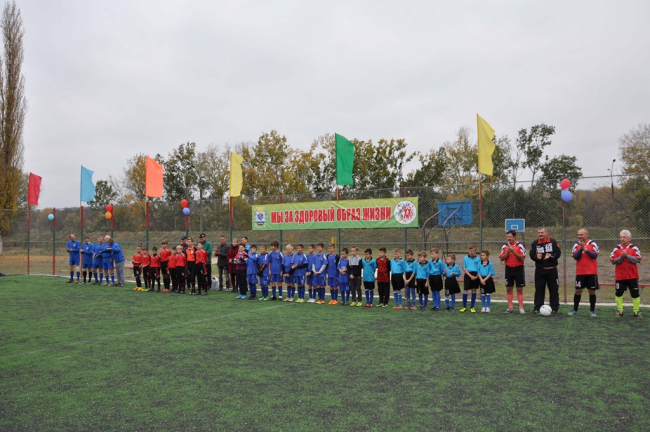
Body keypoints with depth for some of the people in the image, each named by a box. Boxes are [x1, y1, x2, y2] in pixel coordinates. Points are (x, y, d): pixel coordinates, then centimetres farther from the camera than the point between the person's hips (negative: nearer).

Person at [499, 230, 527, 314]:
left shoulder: (520, 246, -7)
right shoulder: (504, 246, 4)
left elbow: (522, 258, -14)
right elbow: (501, 258, 1)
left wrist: (513, 251, -23)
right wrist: (507, 252, -14)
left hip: (518, 269, -3)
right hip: (508, 269, 3)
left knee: (519, 289, 2)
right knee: (508, 289, 6)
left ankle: (521, 308, 8)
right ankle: (510, 307, 13)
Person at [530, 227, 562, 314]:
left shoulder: (553, 242, -1)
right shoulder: (535, 243, 3)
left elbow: (558, 253, -6)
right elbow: (532, 255, -1)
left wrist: (550, 256, -22)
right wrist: (536, 257, -21)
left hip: (552, 270, -1)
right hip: (540, 270, 1)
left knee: (554, 289, 4)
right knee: (539, 289, 4)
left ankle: (555, 309, 11)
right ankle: (537, 308, 10)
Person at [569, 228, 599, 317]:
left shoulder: (592, 244, -3)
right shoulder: (576, 245, 3)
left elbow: (595, 255, -13)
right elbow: (575, 257, -8)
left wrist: (585, 249, -21)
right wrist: (581, 248, -19)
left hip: (592, 272, -1)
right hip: (580, 272, 2)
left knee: (592, 291, 4)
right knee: (578, 291, 5)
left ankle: (592, 311, 15)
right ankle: (575, 310, 14)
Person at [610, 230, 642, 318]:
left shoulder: (634, 248, 1)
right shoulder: (617, 248, 4)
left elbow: (638, 259, -10)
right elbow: (613, 261, -2)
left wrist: (627, 256, -18)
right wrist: (621, 257, -17)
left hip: (632, 276, -1)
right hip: (620, 276, 1)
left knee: (635, 294, 3)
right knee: (619, 293, 4)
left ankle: (637, 311, 14)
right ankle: (619, 311, 14)